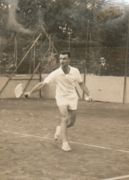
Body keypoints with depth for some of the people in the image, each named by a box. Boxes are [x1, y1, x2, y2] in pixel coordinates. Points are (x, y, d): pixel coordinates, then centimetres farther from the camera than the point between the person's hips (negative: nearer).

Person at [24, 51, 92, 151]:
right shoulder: (56, 73, -15)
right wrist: (30, 92, -21)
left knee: (71, 123, 4)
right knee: (65, 119, -20)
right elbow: (42, 84, -14)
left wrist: (88, 95, 1)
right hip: (61, 98, -3)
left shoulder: (75, 71, -9)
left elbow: (81, 83, 7)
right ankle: (65, 143, -14)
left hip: (73, 98, 3)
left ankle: (60, 129, 37)